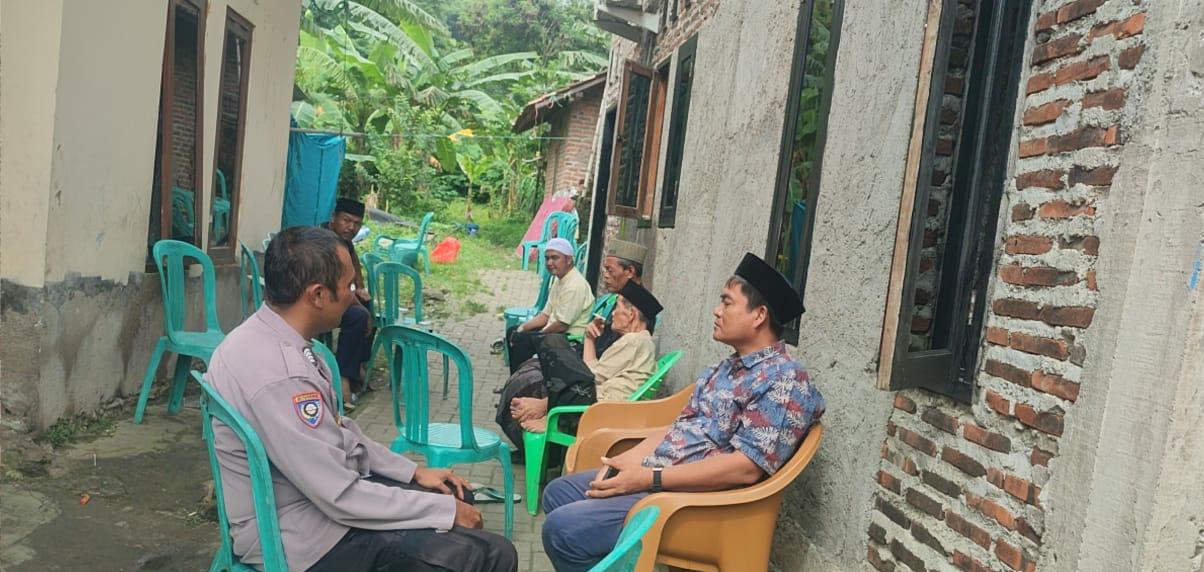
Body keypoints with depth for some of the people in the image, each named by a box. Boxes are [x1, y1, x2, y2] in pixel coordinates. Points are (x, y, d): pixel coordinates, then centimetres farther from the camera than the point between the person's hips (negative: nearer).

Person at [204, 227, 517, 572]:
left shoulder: (269, 336, 0)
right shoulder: (280, 374, -31)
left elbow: (336, 431, 10)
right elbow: (342, 499, -26)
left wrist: (415, 472, 7)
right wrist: (446, 512, -16)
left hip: (317, 490, 10)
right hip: (304, 540, -10)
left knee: (458, 496, 20)